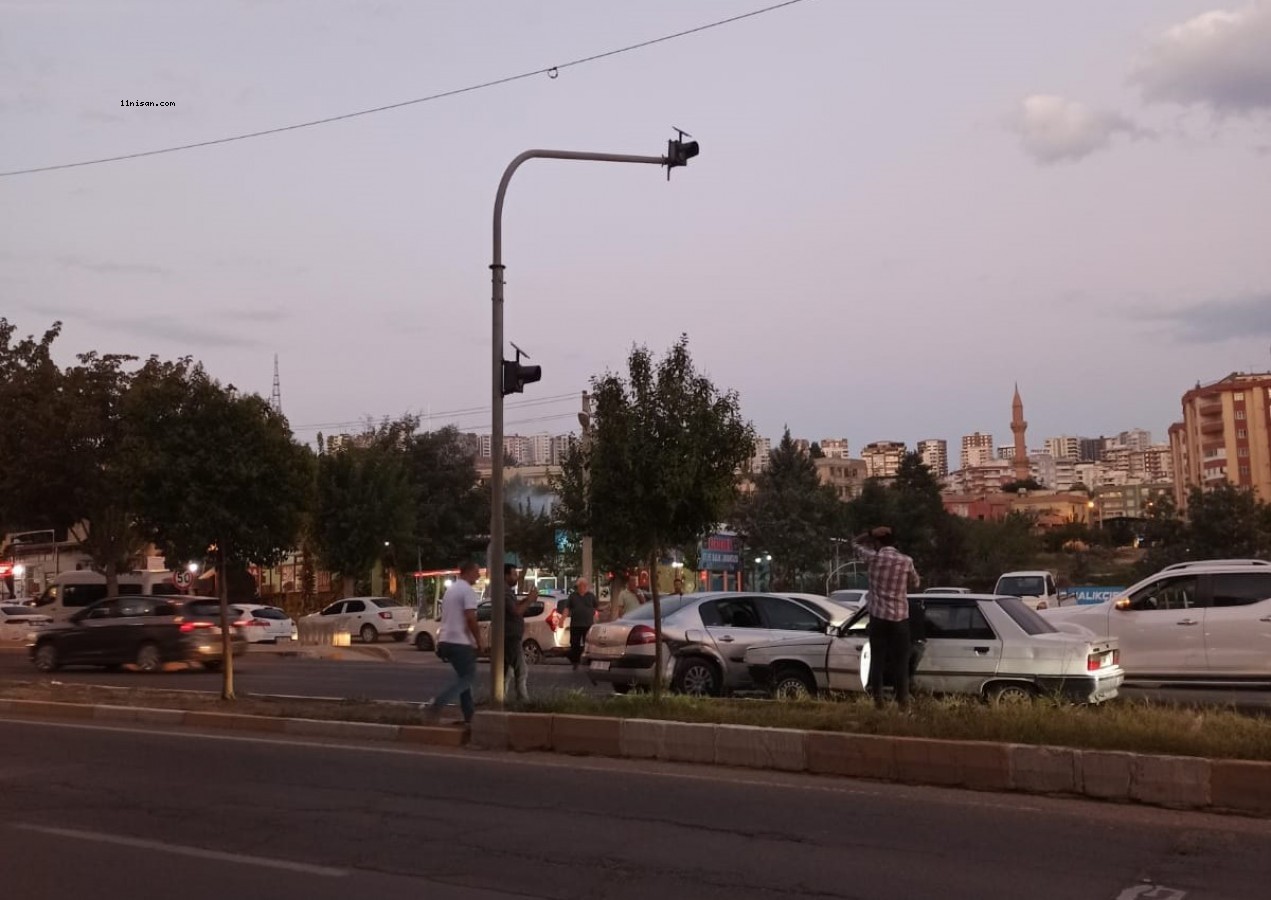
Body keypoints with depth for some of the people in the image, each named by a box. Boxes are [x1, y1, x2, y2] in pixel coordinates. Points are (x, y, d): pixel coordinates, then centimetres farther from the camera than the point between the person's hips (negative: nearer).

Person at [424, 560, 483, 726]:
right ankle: (436, 705, -17)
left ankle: (469, 715, 14)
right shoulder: (468, 591, -13)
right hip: (460, 642, -9)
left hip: (445, 640, 9)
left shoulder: (450, 589, 17)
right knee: (468, 677, -4)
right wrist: (479, 642, -10)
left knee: (464, 677, 15)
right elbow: (470, 619, -19)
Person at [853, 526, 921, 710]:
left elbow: (856, 543, 15)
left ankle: (878, 701, 4)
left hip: (878, 617, 0)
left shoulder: (874, 557, -3)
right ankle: (903, 701, 4)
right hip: (899, 618, 0)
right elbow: (916, 584, 13)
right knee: (900, 661, 5)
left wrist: (871, 533, 2)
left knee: (877, 660, 6)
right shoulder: (906, 561, -3)